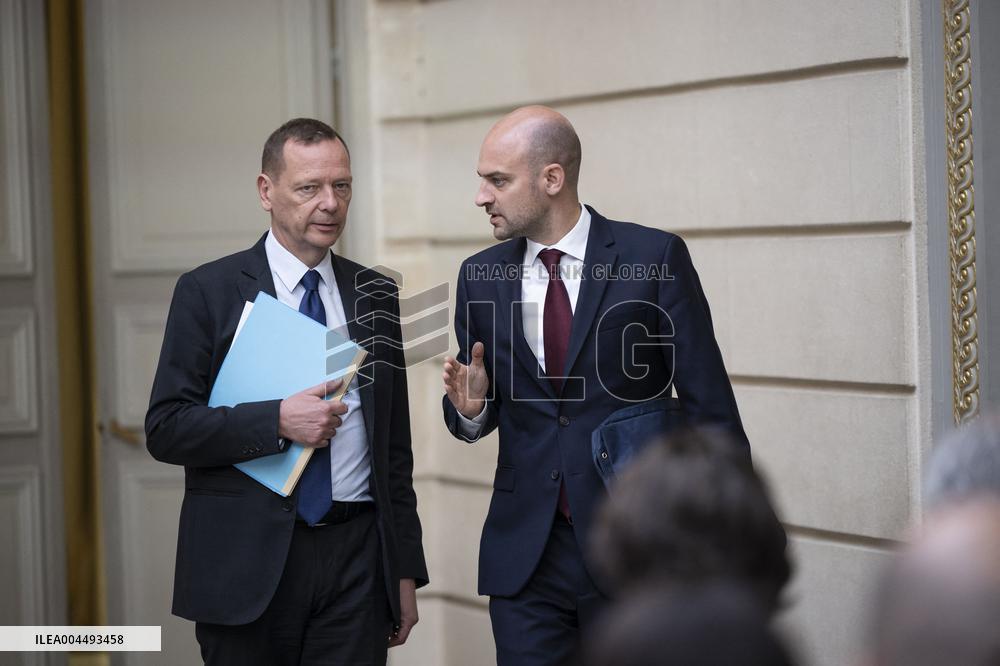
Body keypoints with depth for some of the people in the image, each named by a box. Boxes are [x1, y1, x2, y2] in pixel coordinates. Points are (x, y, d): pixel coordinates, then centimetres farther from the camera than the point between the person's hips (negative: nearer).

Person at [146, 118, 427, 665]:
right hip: (247, 559, -3)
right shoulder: (208, 291, -1)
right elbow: (166, 429, -6)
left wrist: (406, 569, 12)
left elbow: (395, 440, 14)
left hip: (358, 558, 3)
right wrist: (277, 421, -18)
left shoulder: (375, 295, 11)